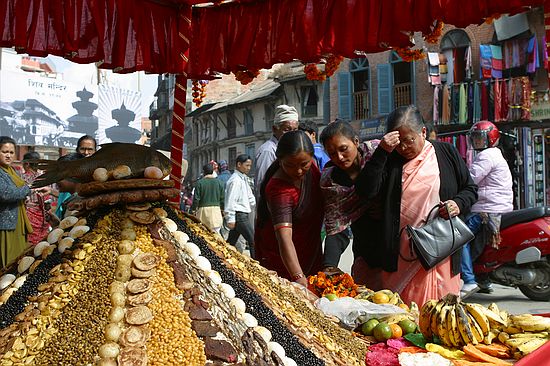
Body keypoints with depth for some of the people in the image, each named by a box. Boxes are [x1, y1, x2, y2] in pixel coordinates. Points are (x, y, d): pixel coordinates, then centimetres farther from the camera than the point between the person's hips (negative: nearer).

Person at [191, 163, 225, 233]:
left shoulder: (200, 183, -4)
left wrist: (193, 210, 7)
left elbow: (196, 199, -4)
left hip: (203, 209, -2)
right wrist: (222, 211, 17)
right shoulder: (219, 182, 4)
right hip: (216, 210, 2)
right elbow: (222, 199, 6)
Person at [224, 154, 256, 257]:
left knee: (231, 242, 13)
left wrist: (255, 205, 11)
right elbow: (231, 200, -18)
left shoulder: (244, 179, 18)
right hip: (240, 215, -10)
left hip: (243, 215, 10)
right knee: (253, 241, -8)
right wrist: (230, 219, -20)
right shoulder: (235, 180, -14)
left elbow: (250, 197, 25)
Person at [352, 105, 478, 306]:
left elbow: (470, 189, 15)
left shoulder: (446, 153, 8)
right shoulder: (389, 160, 5)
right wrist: (382, 152, -16)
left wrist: (458, 203, -7)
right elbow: (365, 191, -10)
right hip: (398, 255, 0)